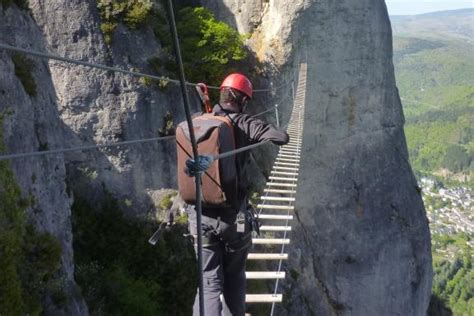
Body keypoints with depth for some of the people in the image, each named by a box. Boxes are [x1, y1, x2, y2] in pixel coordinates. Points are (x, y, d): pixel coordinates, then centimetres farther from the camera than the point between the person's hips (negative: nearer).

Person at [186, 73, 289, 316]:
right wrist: (261, 134, 5)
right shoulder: (244, 124, -8)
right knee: (234, 280, 17)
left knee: (210, 282, 5)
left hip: (201, 216, 2)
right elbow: (282, 138, -17)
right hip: (234, 216, -2)